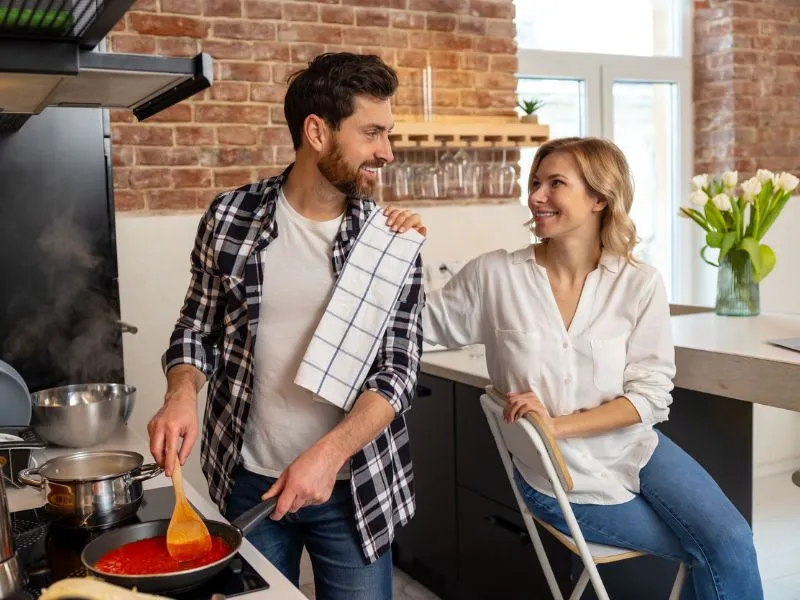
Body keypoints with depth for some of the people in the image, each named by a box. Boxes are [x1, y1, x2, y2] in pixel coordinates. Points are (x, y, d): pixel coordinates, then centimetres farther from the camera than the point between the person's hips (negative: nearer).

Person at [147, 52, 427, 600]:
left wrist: (330, 453, -23)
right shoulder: (231, 217, -5)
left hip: (352, 487, -1)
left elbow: (399, 369, -10)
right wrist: (182, 393, -14)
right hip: (246, 481, 1)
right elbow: (198, 327, 5)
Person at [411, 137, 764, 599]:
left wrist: (558, 424, -21)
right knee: (719, 557, -5)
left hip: (635, 449, 2)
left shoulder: (640, 285, -10)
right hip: (564, 479, -2)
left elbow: (651, 396, -10)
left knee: (731, 541, -15)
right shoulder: (494, 275, -12)